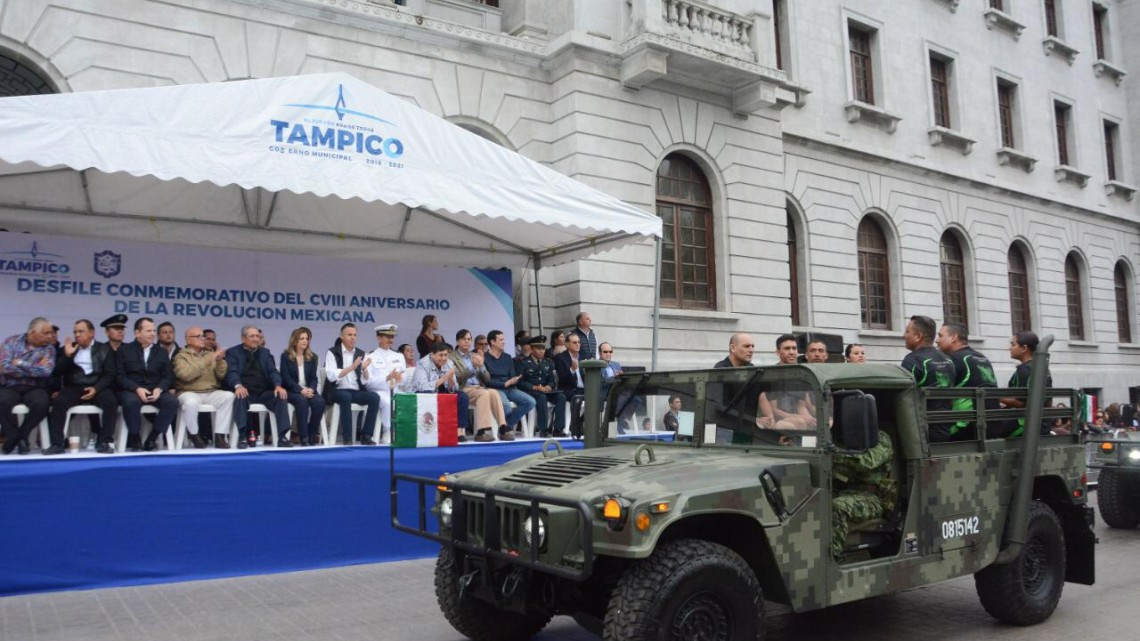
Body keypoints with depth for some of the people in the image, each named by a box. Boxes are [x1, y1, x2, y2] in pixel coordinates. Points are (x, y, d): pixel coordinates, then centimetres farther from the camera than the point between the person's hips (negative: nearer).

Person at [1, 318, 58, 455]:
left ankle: (22, 435, -7)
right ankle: (13, 436, -8)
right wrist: (35, 370, -10)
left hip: (34, 388, 0)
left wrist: (20, 363, -10)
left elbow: (46, 371, -13)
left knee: (42, 403, -33)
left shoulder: (49, 349, 4)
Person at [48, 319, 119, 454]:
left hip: (97, 387, -1)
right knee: (58, 401, -30)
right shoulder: (67, 349, 17)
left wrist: (96, 388, -15)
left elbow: (110, 375, 1)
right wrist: (67, 355, -7)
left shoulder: (104, 349, 11)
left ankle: (104, 442, -25)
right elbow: (57, 372, 6)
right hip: (73, 388, 2)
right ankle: (57, 444, -25)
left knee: (110, 402, -32)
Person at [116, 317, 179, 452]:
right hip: (131, 390, -3)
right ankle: (134, 438, -14)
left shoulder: (162, 352, 17)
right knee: (131, 402, -38)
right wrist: (137, 389, -19)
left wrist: (159, 389, -13)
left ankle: (152, 439, -15)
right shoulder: (124, 350, 8)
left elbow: (168, 376, 9)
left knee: (172, 402, -28)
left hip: (155, 390, 3)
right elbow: (120, 376, -2)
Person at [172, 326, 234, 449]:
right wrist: (206, 361, -19)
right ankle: (194, 436, -14)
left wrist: (220, 361, -10)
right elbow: (186, 375, -16)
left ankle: (219, 436, -24)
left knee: (229, 396, -26)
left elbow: (222, 375, 9)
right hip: (190, 393, -4)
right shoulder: (181, 356, 4)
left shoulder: (210, 355, 18)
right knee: (191, 402, -38)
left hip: (212, 393, 4)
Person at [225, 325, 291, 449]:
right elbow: (231, 372, -9)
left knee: (281, 396, -25)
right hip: (245, 391, -3)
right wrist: (238, 386, -31)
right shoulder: (232, 352, 8)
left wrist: (278, 386, -16)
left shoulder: (265, 352, 19)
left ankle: (282, 437, -27)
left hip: (264, 392, 3)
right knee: (240, 398, -37)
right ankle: (243, 437, -35)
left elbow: (273, 371, 6)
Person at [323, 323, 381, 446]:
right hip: (338, 391, -4)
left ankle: (366, 435, -20)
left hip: (356, 392, 4)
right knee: (346, 397, -37)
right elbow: (331, 376, -15)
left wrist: (364, 369, -14)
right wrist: (351, 367, -22)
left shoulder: (360, 353, 12)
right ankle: (348, 438, -29)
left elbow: (365, 381, 7)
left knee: (375, 397, -24)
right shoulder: (332, 352, 1)